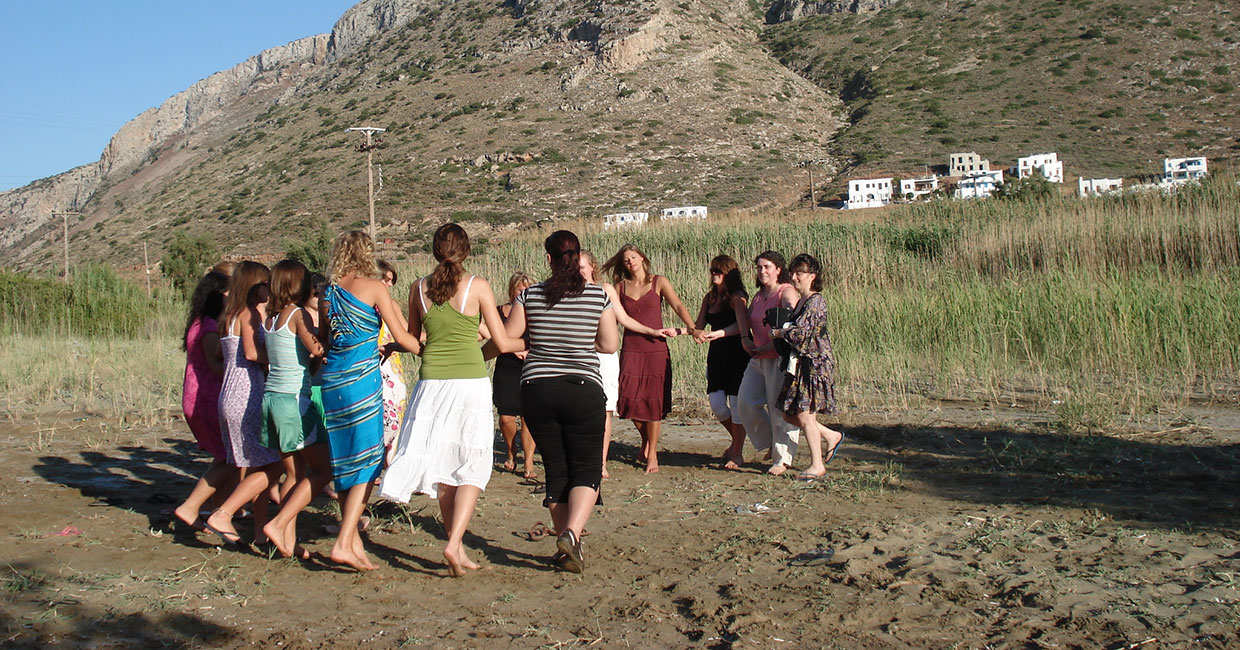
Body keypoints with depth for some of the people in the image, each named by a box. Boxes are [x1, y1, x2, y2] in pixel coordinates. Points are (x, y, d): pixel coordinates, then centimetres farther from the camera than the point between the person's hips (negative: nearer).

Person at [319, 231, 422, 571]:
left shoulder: (328, 291, 11)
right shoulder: (373, 287, -4)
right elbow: (401, 337, -5)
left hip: (331, 378, 6)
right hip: (362, 378, -6)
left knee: (344, 463, 11)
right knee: (367, 463, -2)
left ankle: (354, 542, 17)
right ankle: (344, 543, -9)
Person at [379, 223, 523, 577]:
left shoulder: (419, 288, 5)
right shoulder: (477, 286, -4)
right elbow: (502, 342, -1)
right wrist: (530, 341, 18)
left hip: (431, 383, 3)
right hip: (471, 382, -3)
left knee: (443, 468, 12)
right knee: (472, 468, 3)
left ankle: (457, 548, 18)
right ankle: (454, 544, -11)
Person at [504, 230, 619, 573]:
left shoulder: (530, 295, 0)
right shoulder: (599, 296, -2)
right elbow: (609, 344, 3)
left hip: (537, 388, 2)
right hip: (583, 389, -2)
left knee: (556, 470, 12)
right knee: (586, 470, 7)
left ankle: (565, 547, 15)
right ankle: (572, 533, -17)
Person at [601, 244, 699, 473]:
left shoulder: (659, 282, 5)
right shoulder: (620, 287, 10)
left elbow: (678, 306, -5)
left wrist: (692, 328, -19)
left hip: (656, 349, -2)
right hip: (631, 349, 2)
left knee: (654, 401, -3)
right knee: (630, 400, -3)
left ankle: (652, 454, 11)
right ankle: (646, 440, 26)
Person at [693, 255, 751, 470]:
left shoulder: (737, 297, -9)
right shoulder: (709, 298, 12)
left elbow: (741, 325, -23)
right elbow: (698, 326, 15)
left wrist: (718, 334, -36)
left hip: (737, 355, -6)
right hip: (716, 355, 6)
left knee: (736, 404, -3)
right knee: (717, 405, 3)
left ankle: (737, 454, 10)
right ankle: (736, 441, 28)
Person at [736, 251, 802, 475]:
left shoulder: (786, 292, -8)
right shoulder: (758, 295, 17)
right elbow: (746, 320, 22)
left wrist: (770, 346, -22)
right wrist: (745, 338, 2)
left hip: (780, 358, -8)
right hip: (758, 358, 8)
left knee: (780, 407, -3)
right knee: (745, 402, 3)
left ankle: (782, 459, 8)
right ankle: (770, 443, 22)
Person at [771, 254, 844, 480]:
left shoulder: (816, 301, -12)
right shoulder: (800, 301, 16)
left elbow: (801, 332, -20)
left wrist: (777, 332, -6)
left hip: (816, 363, -9)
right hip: (798, 363, 9)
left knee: (804, 415, -7)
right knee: (789, 414, 8)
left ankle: (817, 465, 5)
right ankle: (832, 436, 26)